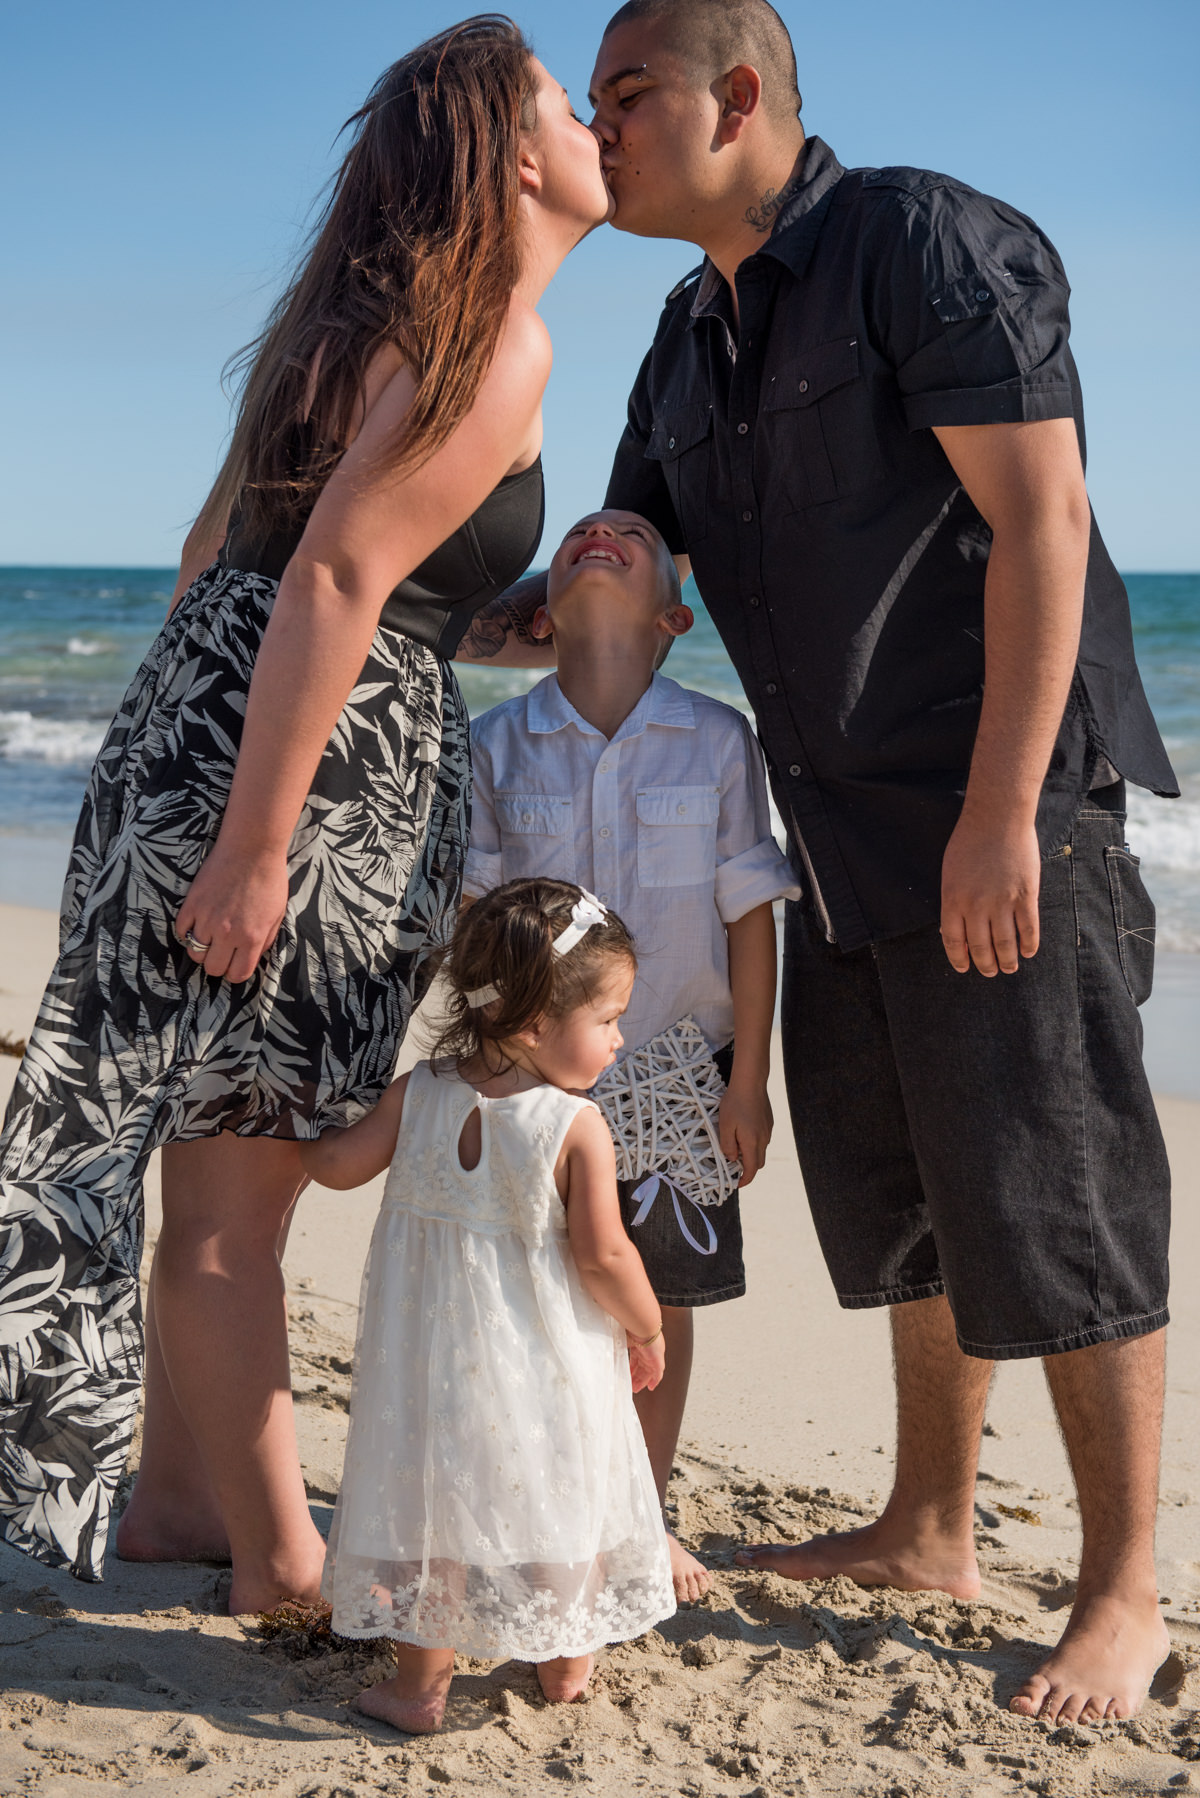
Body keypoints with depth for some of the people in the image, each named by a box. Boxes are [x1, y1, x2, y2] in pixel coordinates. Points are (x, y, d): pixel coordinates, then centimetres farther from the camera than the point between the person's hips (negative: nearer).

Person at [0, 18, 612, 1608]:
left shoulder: (363, 315, 16)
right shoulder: (498, 344, -11)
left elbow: (223, 545, 19)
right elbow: (337, 577, -21)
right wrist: (256, 847, -22)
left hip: (202, 733, 9)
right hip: (305, 777, -9)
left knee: (223, 1163, 16)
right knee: (240, 1186, 1)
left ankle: (176, 1494, 29)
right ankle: (281, 1562, 13)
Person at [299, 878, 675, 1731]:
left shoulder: (418, 1094, -6)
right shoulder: (579, 1127, -18)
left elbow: (340, 1164, 2)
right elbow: (603, 1256, -17)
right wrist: (648, 1330, 0)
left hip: (437, 1359, 3)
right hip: (545, 1365, -2)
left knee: (435, 1498, 13)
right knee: (556, 1496, 17)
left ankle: (421, 1682, 20)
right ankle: (564, 1663, 33)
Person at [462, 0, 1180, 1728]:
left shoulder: (928, 242, -11)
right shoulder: (692, 340, 14)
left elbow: (1040, 519, -18)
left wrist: (1001, 814, -23)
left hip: (1003, 822, -8)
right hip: (845, 843, 9)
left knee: (1051, 1209, -4)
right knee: (893, 1196, 15)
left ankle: (1122, 1596, 9)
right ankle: (930, 1531, 30)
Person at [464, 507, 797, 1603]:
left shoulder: (718, 741, -5)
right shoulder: (500, 746, -3)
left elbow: (750, 917, -3)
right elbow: (472, 916, 2)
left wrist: (749, 1079, -4)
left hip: (675, 1080, 0)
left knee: (660, 1302, 10)